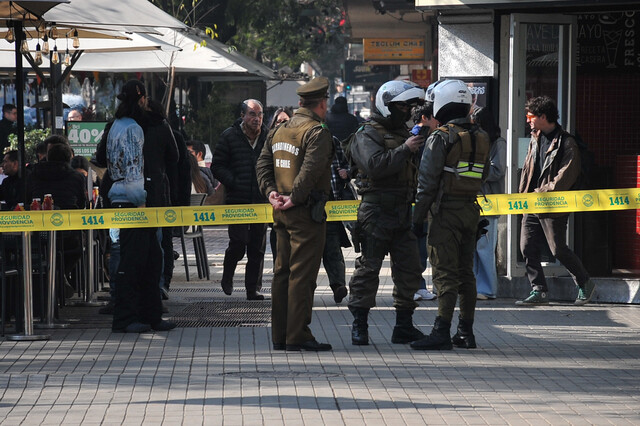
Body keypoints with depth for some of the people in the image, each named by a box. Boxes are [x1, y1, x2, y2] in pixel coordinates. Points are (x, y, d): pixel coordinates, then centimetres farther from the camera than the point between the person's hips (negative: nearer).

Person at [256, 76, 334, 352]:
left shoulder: (278, 131, 14)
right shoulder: (317, 133, -12)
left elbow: (263, 164, 10)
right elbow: (310, 170, -23)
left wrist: (270, 192, 0)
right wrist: (294, 198, -20)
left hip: (282, 214, 8)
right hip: (307, 213, -8)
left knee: (283, 271, 12)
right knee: (302, 273, -6)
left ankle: (280, 336, 15)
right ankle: (297, 336, -6)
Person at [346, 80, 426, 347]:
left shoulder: (404, 133, 21)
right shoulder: (368, 135, -5)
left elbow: (415, 169, 30)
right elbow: (375, 165, -24)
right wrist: (405, 149, -24)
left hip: (402, 213, 8)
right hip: (376, 212, -8)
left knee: (409, 269, 6)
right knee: (368, 269, -3)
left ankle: (404, 326, 13)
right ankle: (359, 326, 3)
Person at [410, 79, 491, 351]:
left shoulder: (441, 138, -12)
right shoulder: (481, 137, 10)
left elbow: (428, 181, -12)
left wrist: (418, 215, -7)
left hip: (446, 211, -7)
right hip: (471, 210, 7)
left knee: (445, 272, -9)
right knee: (465, 272, 12)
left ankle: (442, 333, -13)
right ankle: (466, 332, 15)